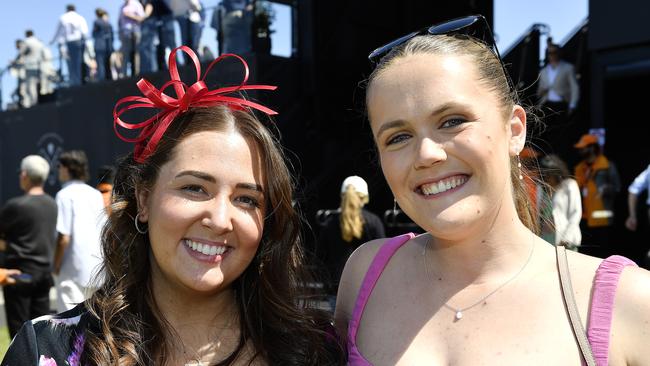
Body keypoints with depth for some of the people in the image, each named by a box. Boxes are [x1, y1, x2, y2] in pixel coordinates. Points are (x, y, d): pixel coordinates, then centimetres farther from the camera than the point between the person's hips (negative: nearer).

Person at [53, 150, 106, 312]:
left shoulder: (65, 194, -9)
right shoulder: (96, 194, 10)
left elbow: (64, 237, -14)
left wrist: (56, 266, -4)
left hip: (73, 270, -6)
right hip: (96, 268, 6)